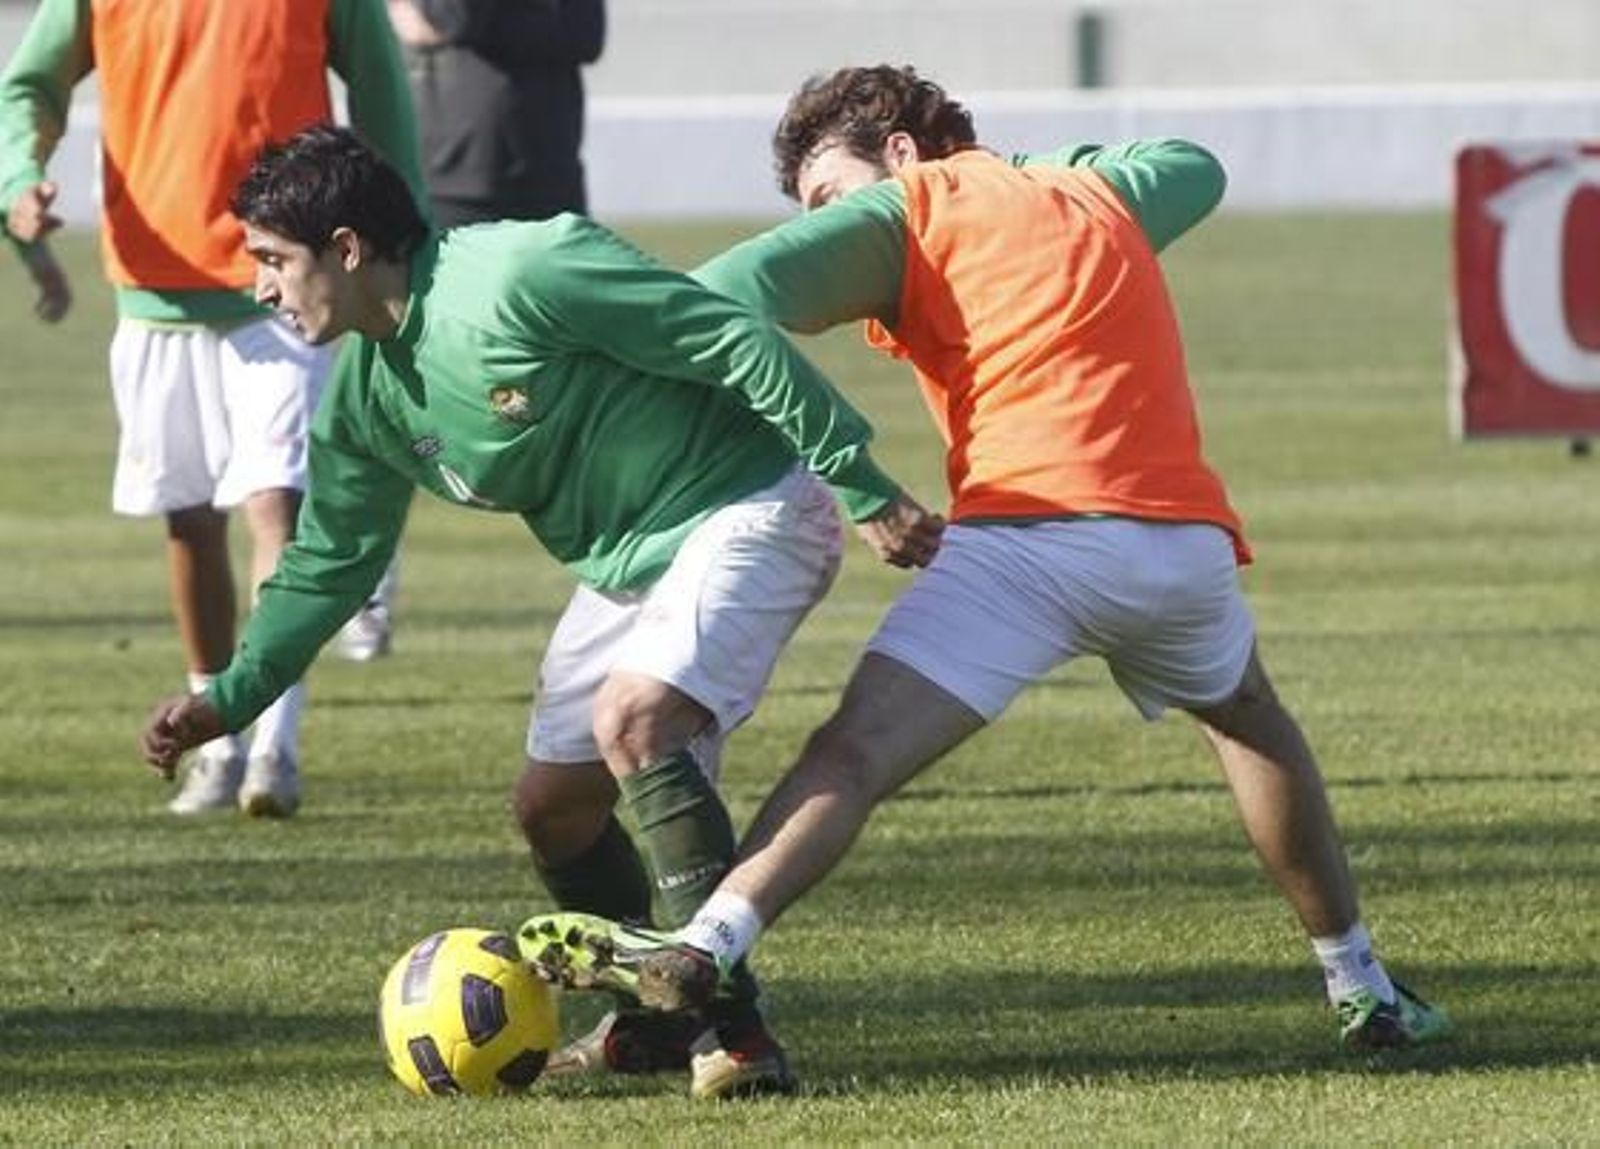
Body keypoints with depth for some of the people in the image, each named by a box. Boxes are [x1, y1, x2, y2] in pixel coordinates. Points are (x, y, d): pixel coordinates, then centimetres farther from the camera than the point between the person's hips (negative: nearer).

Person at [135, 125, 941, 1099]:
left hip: (745, 512, -9)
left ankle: (735, 1028, -23)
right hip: (625, 562, 9)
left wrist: (862, 487, -22)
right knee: (553, 802, 8)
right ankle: (664, 1019, 28)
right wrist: (231, 697, 3)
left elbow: (739, 343, -23)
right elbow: (330, 563, 14)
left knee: (632, 721, -28)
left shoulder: (520, 277, -26)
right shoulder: (365, 398, 2)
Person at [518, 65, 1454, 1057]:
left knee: (854, 754, -15)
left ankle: (702, 949, -36)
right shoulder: (1096, 194, 28)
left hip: (1031, 523, -6)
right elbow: (1196, 170, 50)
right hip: (1184, 537, 6)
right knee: (1250, 718, 33)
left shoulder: (907, 208, 10)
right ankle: (1364, 989, 38)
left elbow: (734, 292, -5)